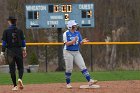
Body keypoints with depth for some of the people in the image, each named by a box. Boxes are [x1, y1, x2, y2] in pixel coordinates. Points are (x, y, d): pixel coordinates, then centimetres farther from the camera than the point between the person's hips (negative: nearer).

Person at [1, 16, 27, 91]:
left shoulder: (6, 31, -1)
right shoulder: (19, 31, 4)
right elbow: (23, 41, 3)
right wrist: (24, 50, 8)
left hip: (10, 51, -1)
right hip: (18, 50, 1)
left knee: (12, 68, 4)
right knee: (20, 67, 10)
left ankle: (15, 86, 2)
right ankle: (20, 78, -19)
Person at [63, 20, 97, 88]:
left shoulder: (77, 33, 10)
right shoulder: (66, 34, -7)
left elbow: (80, 43, 9)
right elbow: (67, 43, -15)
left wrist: (82, 41, -12)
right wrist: (74, 41, -27)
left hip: (76, 52, 5)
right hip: (68, 52, -5)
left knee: (83, 66, -6)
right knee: (69, 69, -1)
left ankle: (89, 81, -13)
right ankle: (68, 83, 13)